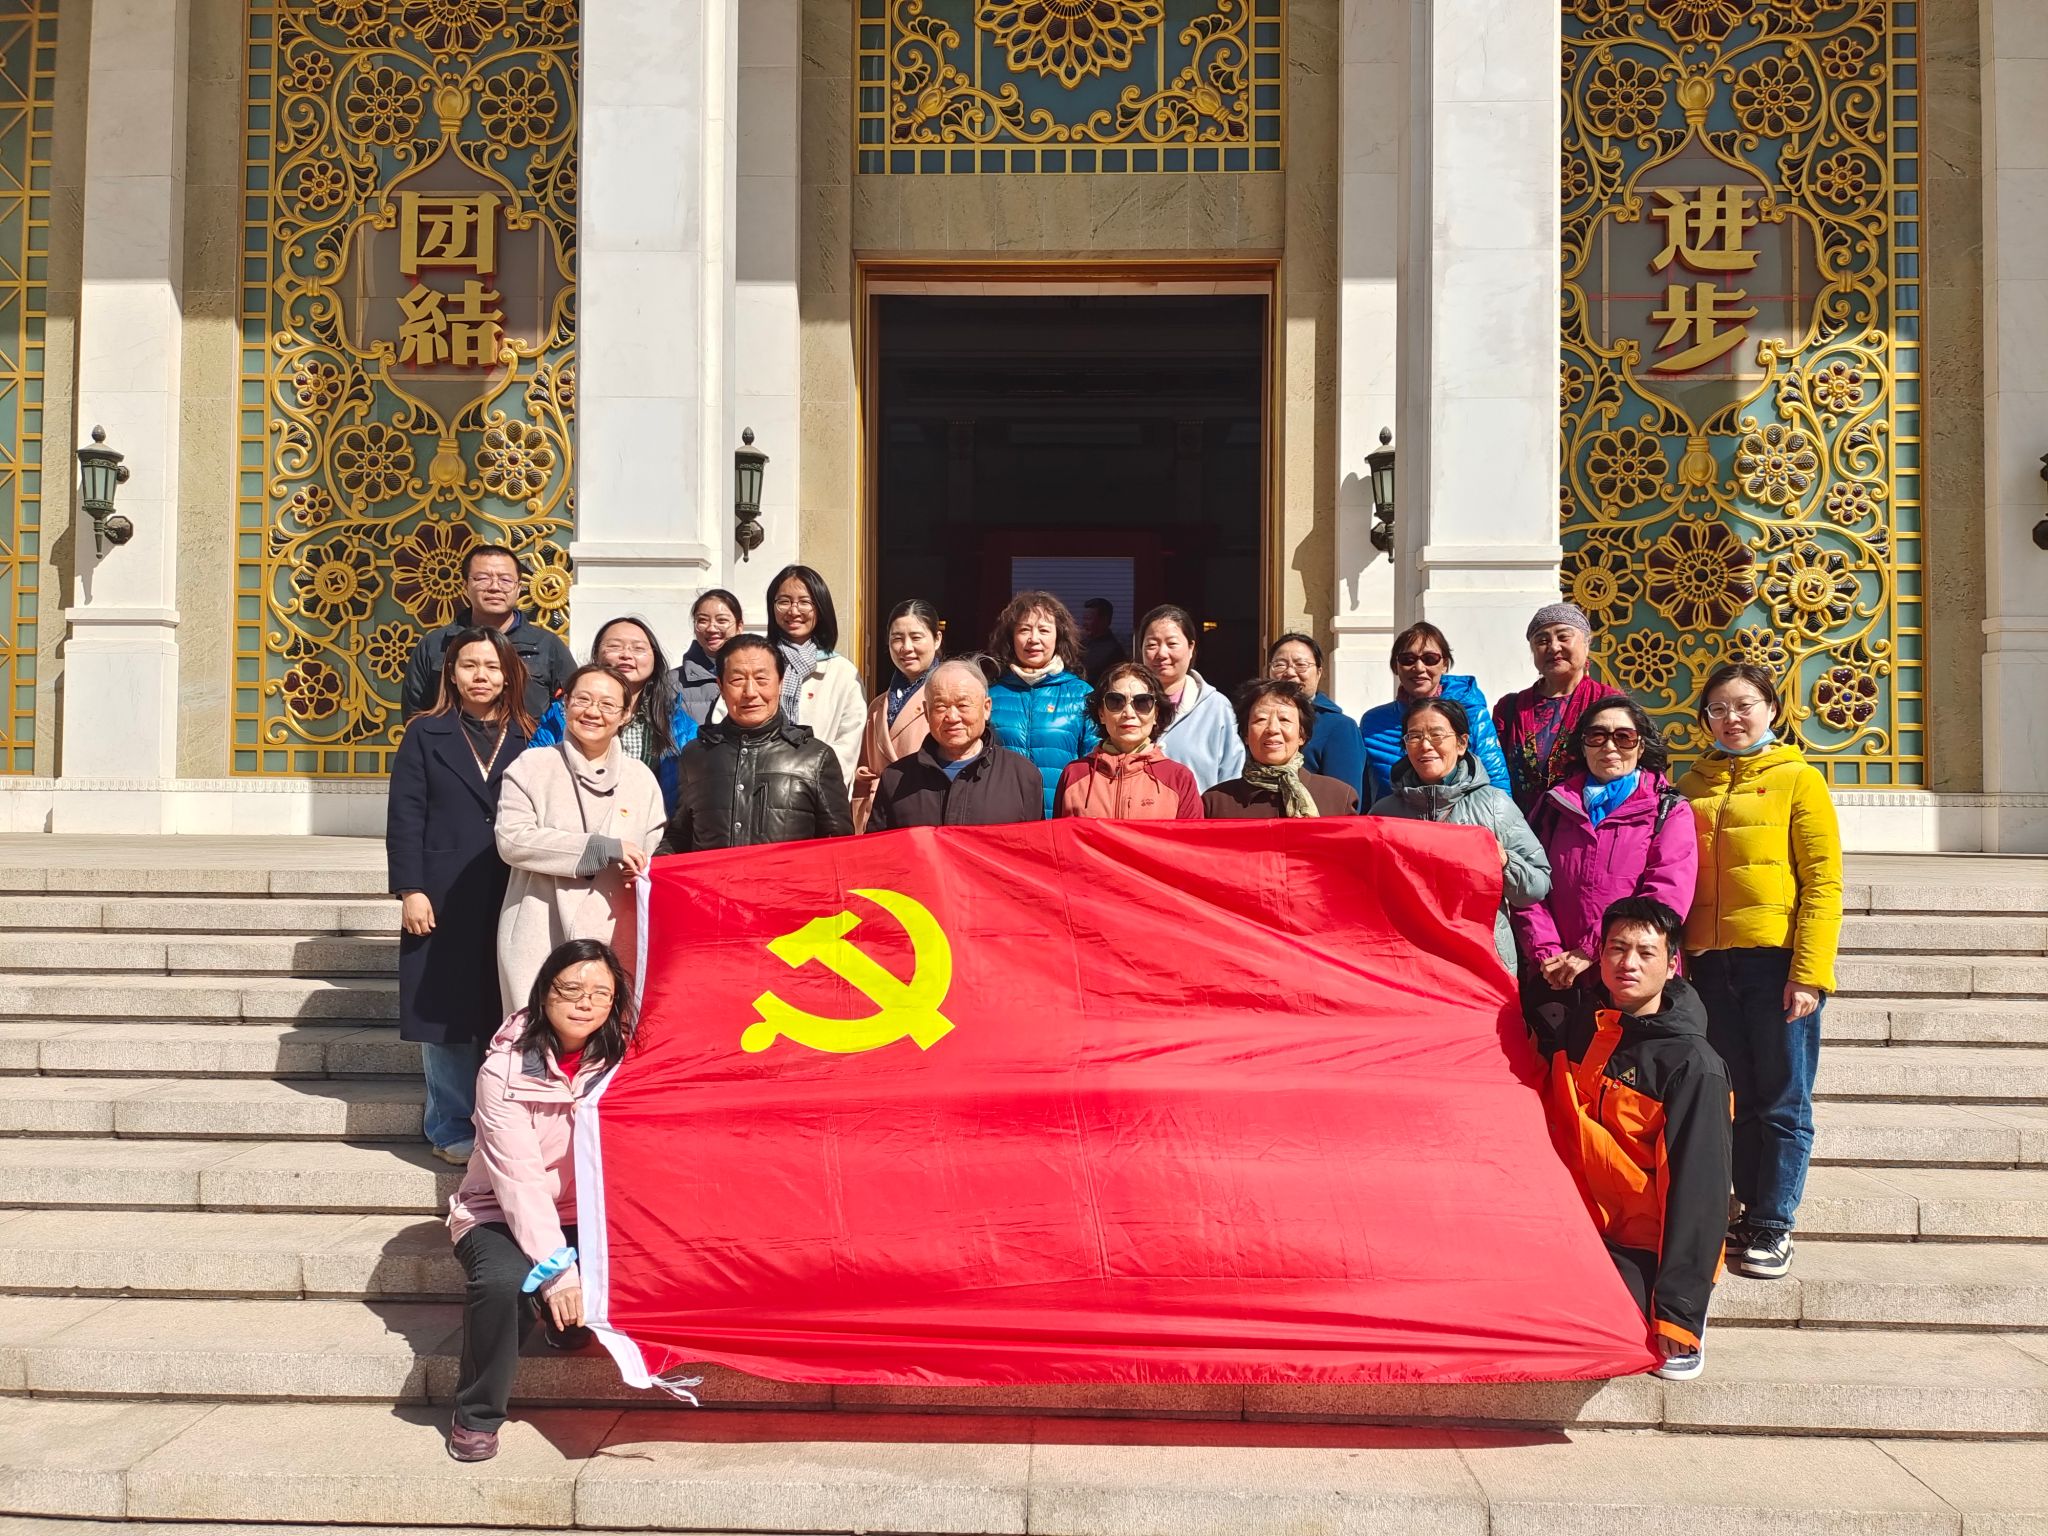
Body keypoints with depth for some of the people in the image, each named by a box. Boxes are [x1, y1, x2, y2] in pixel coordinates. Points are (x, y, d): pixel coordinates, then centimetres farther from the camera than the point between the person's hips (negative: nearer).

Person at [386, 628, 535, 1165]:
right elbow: (404, 817, 1)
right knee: (447, 1013, 2)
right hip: (444, 900, -1)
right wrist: (409, 890, -8)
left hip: (511, 900, 1)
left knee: (506, 1015, 3)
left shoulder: (528, 739, 9)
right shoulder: (425, 735, 7)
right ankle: (453, 1130, 12)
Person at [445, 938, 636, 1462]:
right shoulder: (506, 1068, -17)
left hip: (587, 1218, 3)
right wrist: (559, 1270, -31)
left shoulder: (622, 1059, -5)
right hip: (502, 1216, -3)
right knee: (503, 1281, -35)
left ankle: (565, 1317, 10)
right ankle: (477, 1416, -9)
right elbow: (519, 1181, -23)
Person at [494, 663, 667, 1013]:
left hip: (613, 942, 2)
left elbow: (654, 860, 21)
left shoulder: (641, 778, 15)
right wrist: (601, 849, -11)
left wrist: (643, 877, -4)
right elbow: (511, 839, -7)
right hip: (540, 941, -2)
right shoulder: (532, 767, 6)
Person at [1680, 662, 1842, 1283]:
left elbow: (1823, 883, -5)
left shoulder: (1798, 780, 0)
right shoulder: (1690, 789, 12)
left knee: (1783, 1103, 2)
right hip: (1710, 964, 4)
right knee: (1737, 1101, 11)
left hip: (1777, 960, -4)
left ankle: (1774, 1226, 11)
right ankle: (1751, 1211, 22)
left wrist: (1809, 972, -12)